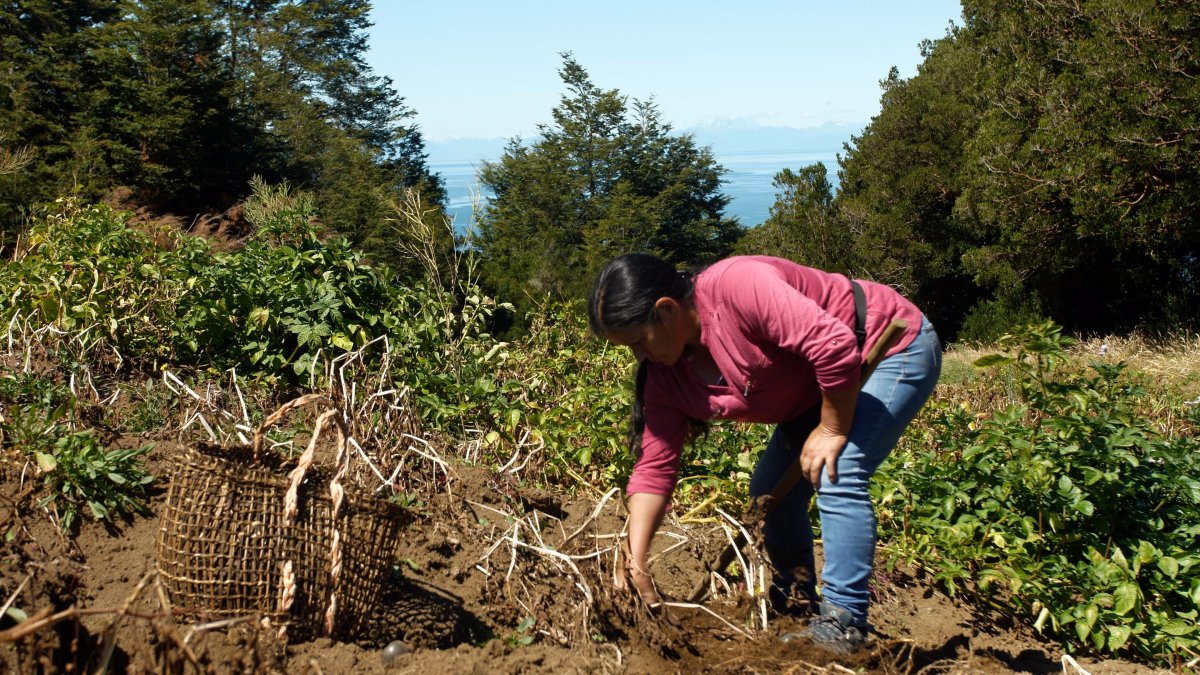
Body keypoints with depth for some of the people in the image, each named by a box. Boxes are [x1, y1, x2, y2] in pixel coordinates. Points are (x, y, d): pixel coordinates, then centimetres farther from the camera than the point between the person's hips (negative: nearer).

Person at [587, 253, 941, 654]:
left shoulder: (736, 286, -34)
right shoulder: (665, 374, -8)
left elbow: (835, 344, -38)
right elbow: (655, 468, -9)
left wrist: (833, 430, -25)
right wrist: (635, 563, -16)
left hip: (893, 346, -8)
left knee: (835, 478, -24)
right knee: (769, 492, 8)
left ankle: (844, 624, -13)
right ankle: (795, 601, 28)